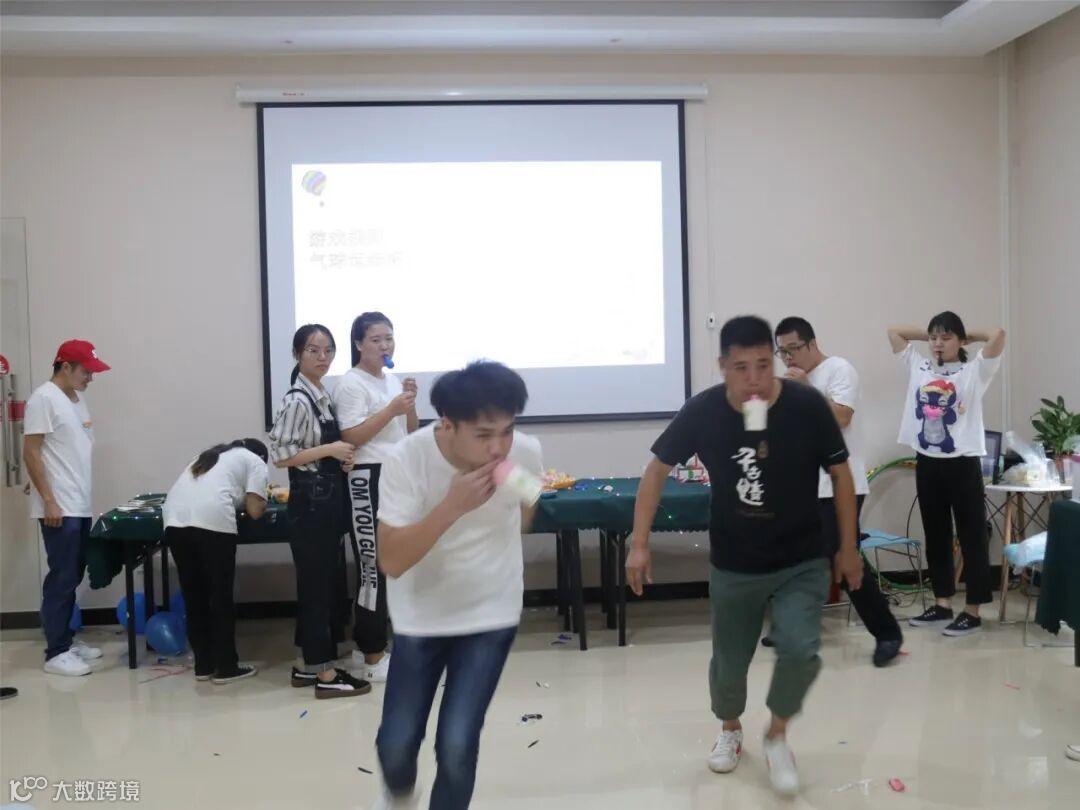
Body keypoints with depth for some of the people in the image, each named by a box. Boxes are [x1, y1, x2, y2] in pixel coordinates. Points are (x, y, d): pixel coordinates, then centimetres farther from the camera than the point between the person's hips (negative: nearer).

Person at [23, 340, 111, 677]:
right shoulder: (44, 398, -11)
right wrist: (49, 500, -18)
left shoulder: (77, 399, 15)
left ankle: (66, 639, 24)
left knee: (73, 577, 14)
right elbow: (31, 451, -15)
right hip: (59, 508, -8)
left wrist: (79, 499, 16)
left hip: (80, 506, 8)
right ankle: (55, 652, 2)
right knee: (62, 578, -5)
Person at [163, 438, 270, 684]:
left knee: (194, 596, 14)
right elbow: (254, 511, 8)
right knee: (221, 596, 6)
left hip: (174, 518, 6)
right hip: (212, 520, -6)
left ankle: (203, 665, 20)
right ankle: (226, 667, 12)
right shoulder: (255, 462, 18)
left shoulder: (211, 455, 36)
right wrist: (261, 500, 29)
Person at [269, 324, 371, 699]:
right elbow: (281, 455, -19)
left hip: (329, 499, 10)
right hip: (310, 501, -10)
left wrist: (343, 457, 3)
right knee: (317, 586, -3)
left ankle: (308, 665, 24)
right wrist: (330, 450, -19)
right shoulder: (297, 401, -15)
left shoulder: (323, 396, 12)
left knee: (323, 584, 14)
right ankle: (326, 675, 4)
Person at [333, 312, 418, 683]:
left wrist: (410, 404, 0)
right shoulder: (351, 383, -9)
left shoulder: (392, 380, 15)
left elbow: (411, 433, 17)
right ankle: (373, 656, 3)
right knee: (373, 567, -6)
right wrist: (392, 409, -20)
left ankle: (366, 646, 22)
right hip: (369, 479, -8)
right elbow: (351, 437, -18)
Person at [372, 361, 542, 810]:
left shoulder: (526, 453, -18)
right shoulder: (405, 460, -26)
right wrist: (453, 505, -39)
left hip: (491, 615, 1)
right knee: (396, 742, 5)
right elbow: (391, 561, -29)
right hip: (421, 616, 0)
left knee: (457, 745, -7)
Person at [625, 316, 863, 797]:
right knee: (729, 661, 12)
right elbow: (658, 470, -3)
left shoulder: (807, 406, -19)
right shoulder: (702, 412, -17)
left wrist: (849, 547, 1)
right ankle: (730, 730, 46)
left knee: (800, 651, -17)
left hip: (801, 562, -1)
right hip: (733, 566, 1)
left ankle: (777, 735, 14)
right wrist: (639, 544, -5)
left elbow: (840, 473, -4)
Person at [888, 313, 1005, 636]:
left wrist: (966, 337, 0)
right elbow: (893, 331, 13)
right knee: (935, 537, 13)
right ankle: (942, 604, 23)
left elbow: (998, 335, -15)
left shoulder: (974, 371, -2)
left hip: (963, 464, -5)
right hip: (927, 463, 5)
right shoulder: (918, 367, 9)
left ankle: (973, 612, 8)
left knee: (972, 537, 2)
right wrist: (929, 334, 11)